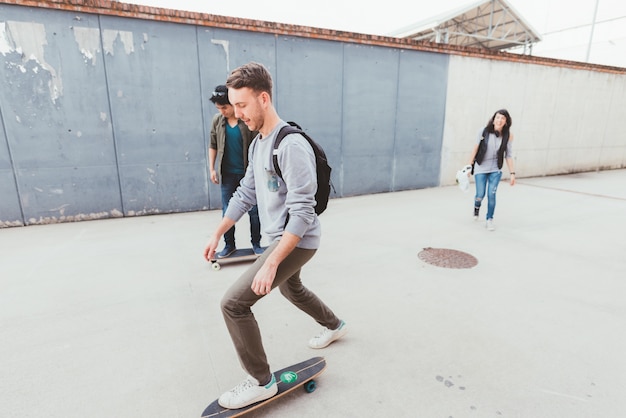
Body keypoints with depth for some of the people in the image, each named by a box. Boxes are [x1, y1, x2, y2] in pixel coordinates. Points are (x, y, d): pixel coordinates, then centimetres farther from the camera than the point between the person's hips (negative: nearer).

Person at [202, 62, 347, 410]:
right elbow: (245, 194, 13)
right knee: (291, 288, 31)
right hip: (281, 238, 10)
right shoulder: (257, 143, 7)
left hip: (298, 241, -10)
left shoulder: (292, 145, -24)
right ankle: (334, 325, 56)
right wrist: (217, 234, 13)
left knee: (234, 303, -10)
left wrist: (271, 263, -28)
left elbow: (302, 213, -27)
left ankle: (262, 382, 11)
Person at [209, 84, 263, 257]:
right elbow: (213, 146, 9)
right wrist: (212, 169, 5)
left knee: (253, 210, 6)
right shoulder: (217, 120, 1)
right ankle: (229, 244, 23)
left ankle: (256, 244, 21)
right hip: (228, 174, 3)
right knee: (227, 211, 9)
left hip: (248, 173, -3)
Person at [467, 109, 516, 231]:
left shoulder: (508, 135, -6)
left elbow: (509, 155, -2)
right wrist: (470, 165, 1)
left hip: (495, 169, 1)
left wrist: (512, 173, -4)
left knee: (491, 194, -8)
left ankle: (490, 219, 13)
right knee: (480, 195, -2)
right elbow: (475, 148, -1)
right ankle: (476, 207, 36)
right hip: (480, 168, -1)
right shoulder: (484, 131, -10)